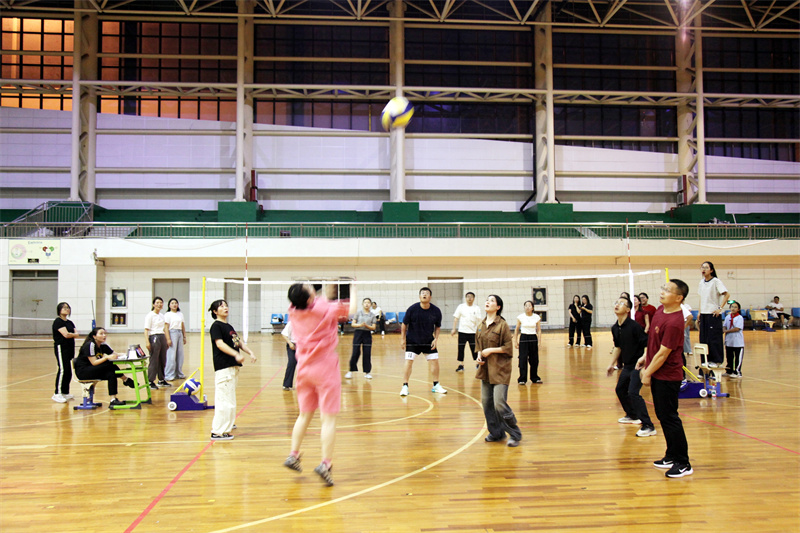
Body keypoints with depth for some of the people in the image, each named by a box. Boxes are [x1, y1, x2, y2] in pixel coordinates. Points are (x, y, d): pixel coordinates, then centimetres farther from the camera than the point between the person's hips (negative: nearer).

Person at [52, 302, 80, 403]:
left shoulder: (70, 322, 19)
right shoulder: (58, 321, -6)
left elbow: (76, 334, 10)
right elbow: (66, 334, -16)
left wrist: (71, 334, -10)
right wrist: (74, 334, 2)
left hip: (70, 348, 8)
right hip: (61, 347, -8)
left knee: (68, 371, 7)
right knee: (63, 370, -16)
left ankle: (65, 393, 15)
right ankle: (57, 394, -14)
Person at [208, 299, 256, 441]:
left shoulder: (229, 326, 19)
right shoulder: (216, 326, -7)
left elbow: (239, 342, 19)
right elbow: (219, 344, -20)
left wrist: (250, 353, 4)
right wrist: (236, 355, -30)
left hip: (233, 366, 9)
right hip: (223, 367, -9)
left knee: (229, 398, 19)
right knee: (225, 399, -9)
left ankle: (226, 424, 34)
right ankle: (218, 432, -4)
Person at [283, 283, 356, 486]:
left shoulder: (294, 312, 0)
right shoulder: (326, 308, -15)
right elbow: (351, 309, 2)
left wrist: (329, 294, 29)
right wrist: (353, 291, 18)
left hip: (304, 367, 6)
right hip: (325, 367, -6)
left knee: (305, 415, 18)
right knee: (328, 418, -2)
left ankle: (293, 455, 24)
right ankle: (325, 463, -7)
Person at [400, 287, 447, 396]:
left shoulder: (436, 311, -10)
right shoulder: (412, 309, -16)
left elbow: (437, 326, 5)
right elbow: (404, 324, -5)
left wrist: (436, 339, -6)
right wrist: (403, 339, -5)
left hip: (429, 341, 2)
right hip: (412, 341, -2)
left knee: (435, 360, 1)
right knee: (409, 361, -11)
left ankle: (436, 385, 18)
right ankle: (405, 387, -1)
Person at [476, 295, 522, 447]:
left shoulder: (502, 325, -10)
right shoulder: (481, 325, 9)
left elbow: (508, 348, -12)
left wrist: (490, 350, -15)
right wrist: (479, 355, 1)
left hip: (500, 369, -7)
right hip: (486, 369, 7)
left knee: (500, 403, -10)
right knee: (486, 402, 9)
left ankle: (515, 434, 7)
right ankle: (496, 432, 25)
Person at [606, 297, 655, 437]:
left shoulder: (634, 326, -19)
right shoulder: (615, 328, 5)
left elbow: (646, 345, -21)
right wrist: (612, 364, 22)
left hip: (638, 365, -9)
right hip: (627, 365, 9)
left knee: (633, 392, -18)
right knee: (620, 390, 17)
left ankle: (648, 426, -13)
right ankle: (633, 416, 40)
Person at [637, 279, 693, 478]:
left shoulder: (674, 322, -25)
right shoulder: (661, 310, 4)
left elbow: (663, 353, -21)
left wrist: (647, 373, -12)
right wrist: (645, 357, 18)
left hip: (667, 377, -9)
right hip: (657, 374, 9)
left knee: (669, 418, -2)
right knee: (662, 416, 17)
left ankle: (683, 464, 9)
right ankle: (672, 456, 29)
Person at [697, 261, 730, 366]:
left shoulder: (716, 281, -9)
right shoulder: (702, 282, 11)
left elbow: (726, 294, -14)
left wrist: (720, 308, -18)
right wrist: (700, 312, 14)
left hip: (713, 314, -7)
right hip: (704, 314, 7)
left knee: (714, 338, -5)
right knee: (703, 337, 8)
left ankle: (717, 360, 5)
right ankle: (707, 360, 17)